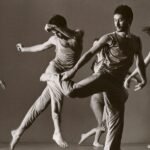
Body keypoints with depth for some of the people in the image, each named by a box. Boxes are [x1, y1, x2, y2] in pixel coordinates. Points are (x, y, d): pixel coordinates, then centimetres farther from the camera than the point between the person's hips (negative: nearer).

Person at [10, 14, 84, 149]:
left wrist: (55, 26, -38)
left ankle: (19, 131, 15)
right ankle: (57, 132, -35)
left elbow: (74, 35, -26)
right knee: (58, 92, -33)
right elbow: (41, 47, 27)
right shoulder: (54, 39, 6)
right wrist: (24, 49, 43)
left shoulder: (79, 34, 0)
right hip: (53, 69, -1)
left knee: (39, 106, 3)